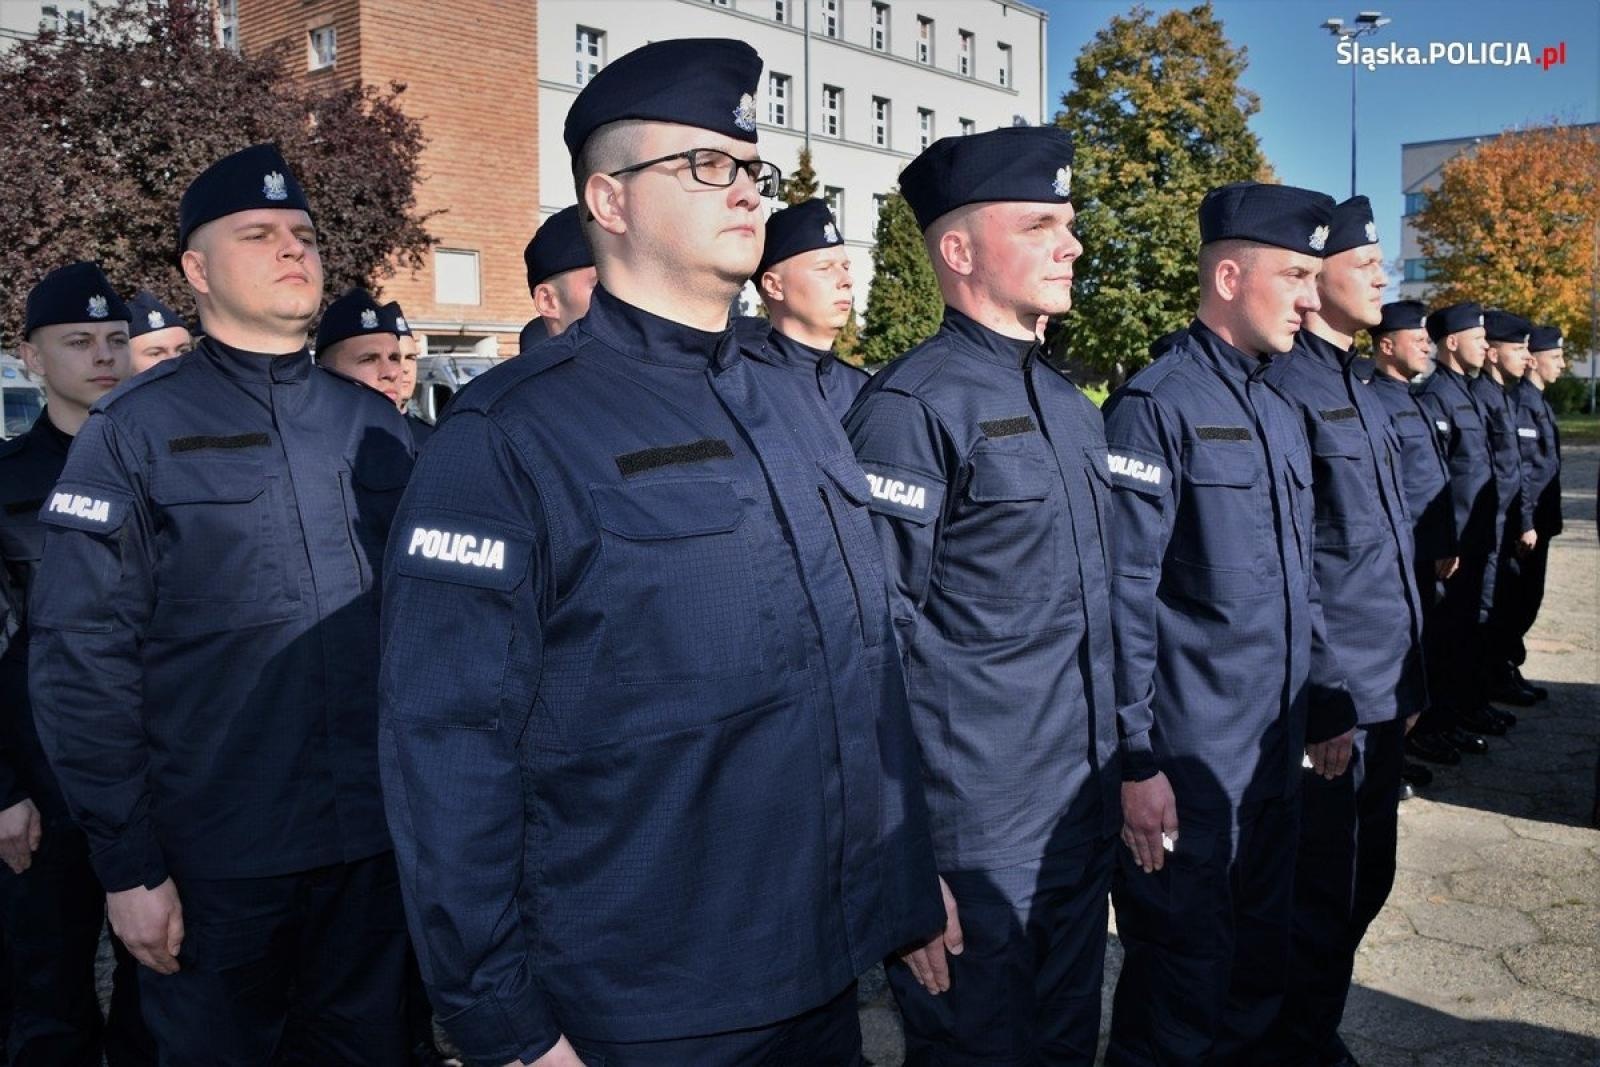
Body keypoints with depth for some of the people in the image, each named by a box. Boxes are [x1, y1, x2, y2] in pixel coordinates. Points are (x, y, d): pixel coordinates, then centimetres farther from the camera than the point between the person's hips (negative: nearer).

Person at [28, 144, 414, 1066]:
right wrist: (129, 864, -10)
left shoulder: (375, 423, 6)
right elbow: (82, 657, -8)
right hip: (217, 859, -3)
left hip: (374, 845, 4)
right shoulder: (139, 428, -5)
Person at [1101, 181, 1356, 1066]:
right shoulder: (1156, 405, -14)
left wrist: (1329, 702, 16)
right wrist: (1134, 760, -19)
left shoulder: (1280, 413, 13)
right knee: (1181, 991, 6)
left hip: (1277, 754, 8)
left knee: (1261, 973, 20)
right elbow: (1124, 593, -18)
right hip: (1186, 761, -8)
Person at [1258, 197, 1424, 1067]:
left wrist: (1409, 675, 18)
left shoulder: (1358, 388, 15)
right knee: (1324, 891, 3)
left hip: (1384, 690, 9)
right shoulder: (1285, 386, -15)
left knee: (1366, 879, 19)